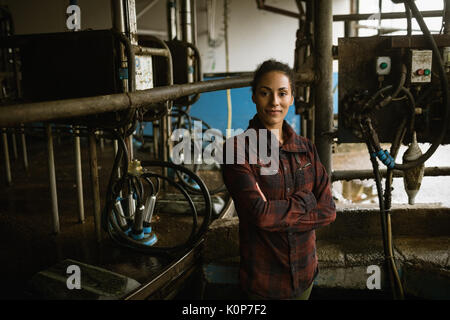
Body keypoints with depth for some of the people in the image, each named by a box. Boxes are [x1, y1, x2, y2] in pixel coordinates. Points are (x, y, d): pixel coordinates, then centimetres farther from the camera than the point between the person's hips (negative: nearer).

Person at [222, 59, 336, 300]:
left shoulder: (306, 148, 2)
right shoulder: (238, 148, -14)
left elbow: (328, 210, -5)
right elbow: (259, 214, -24)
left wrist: (278, 213, -17)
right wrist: (304, 200, -12)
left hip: (305, 271, 5)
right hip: (263, 278, -5)